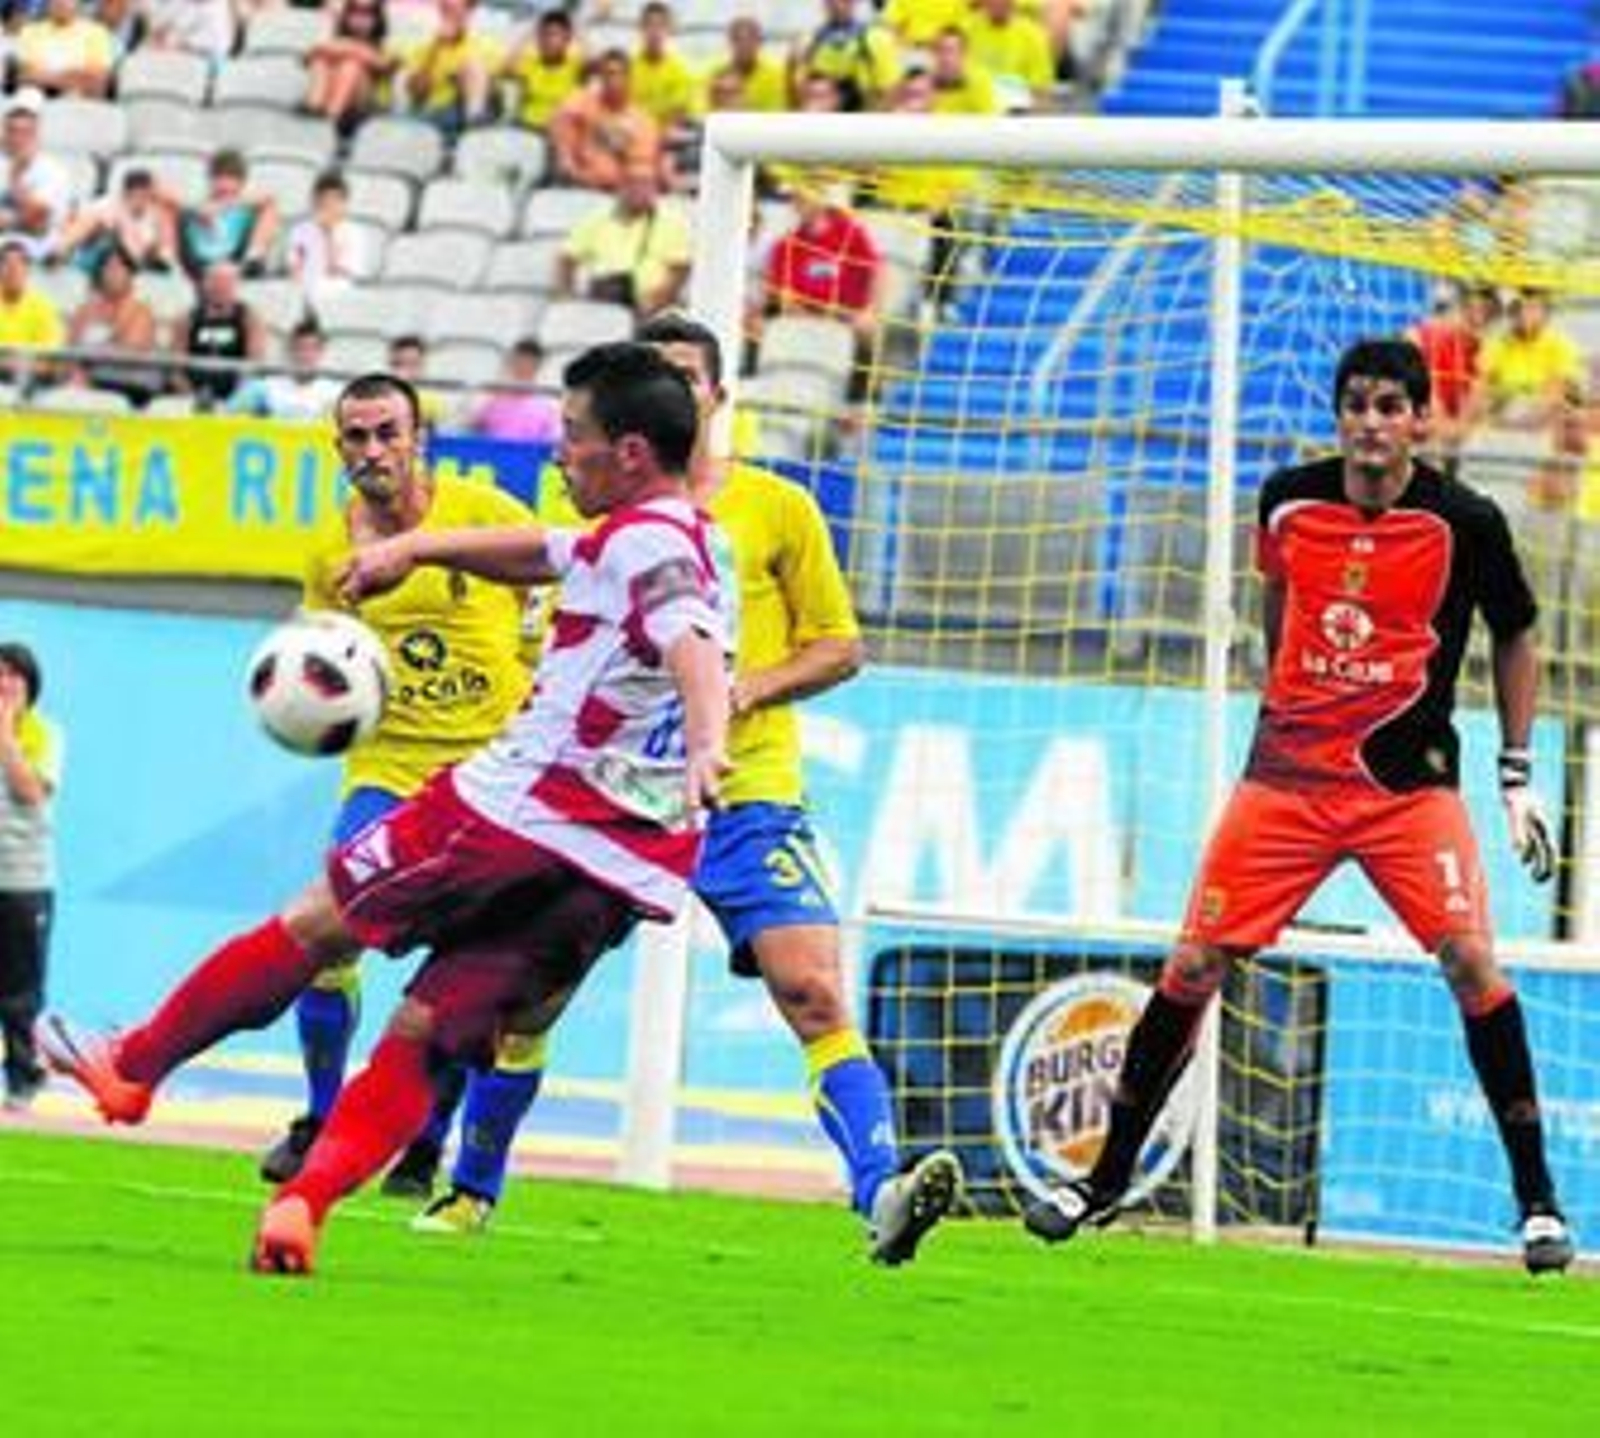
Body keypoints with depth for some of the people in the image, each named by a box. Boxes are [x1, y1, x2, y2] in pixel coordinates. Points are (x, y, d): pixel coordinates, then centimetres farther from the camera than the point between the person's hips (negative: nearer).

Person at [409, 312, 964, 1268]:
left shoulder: (775, 508, 3)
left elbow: (841, 647, 6)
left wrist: (748, 689, -11)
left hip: (747, 795, -3)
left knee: (814, 993, -19)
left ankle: (883, 1196, -28)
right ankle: (471, 1190, 23)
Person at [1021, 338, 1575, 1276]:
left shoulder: (1465, 523, -8)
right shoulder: (1291, 502, 0)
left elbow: (1516, 639, 7)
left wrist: (1518, 776, 4)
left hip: (1410, 780, -3)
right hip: (1288, 774, 3)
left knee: (1470, 959, -18)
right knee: (1195, 965, -2)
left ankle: (1538, 1201, -8)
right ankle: (1107, 1181, 11)